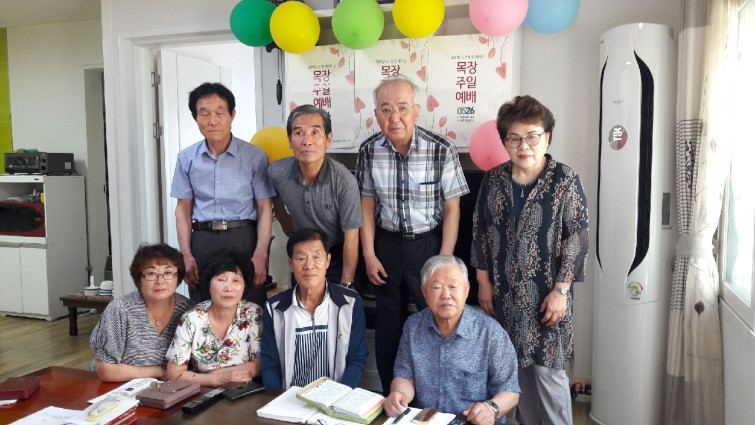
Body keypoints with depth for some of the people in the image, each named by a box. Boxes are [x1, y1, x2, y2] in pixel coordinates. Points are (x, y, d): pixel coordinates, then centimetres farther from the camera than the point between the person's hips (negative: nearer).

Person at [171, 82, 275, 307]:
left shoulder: (255, 156, -3)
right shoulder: (186, 158, 6)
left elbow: (265, 209, -2)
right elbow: (183, 209, 10)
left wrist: (260, 256, -11)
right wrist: (186, 255, 0)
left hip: (244, 239, -2)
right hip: (202, 240, 3)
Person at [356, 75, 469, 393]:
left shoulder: (441, 149, -14)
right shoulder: (369, 150, -4)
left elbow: (451, 209, -8)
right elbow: (367, 203, 4)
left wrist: (444, 260, -11)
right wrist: (369, 254, 0)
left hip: (428, 244, -3)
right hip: (387, 244, 3)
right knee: (388, 325, 13)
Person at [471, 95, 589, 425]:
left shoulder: (565, 181, -8)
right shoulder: (493, 179, 3)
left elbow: (576, 239, -9)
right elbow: (480, 230, 8)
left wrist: (560, 290, -12)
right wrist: (484, 281, 5)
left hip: (546, 295, -3)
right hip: (505, 293, 4)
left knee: (547, 370, 1)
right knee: (518, 366, 14)